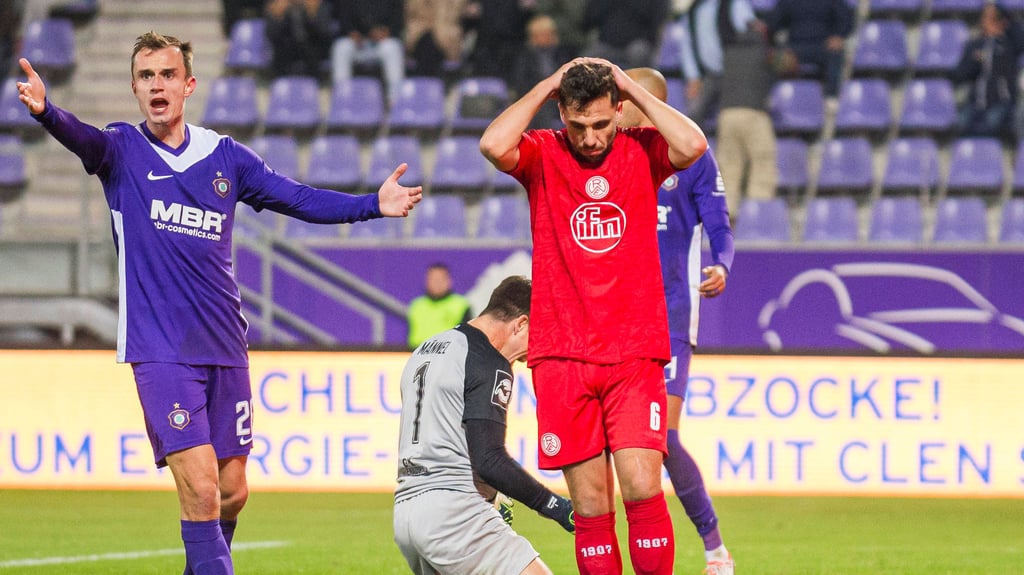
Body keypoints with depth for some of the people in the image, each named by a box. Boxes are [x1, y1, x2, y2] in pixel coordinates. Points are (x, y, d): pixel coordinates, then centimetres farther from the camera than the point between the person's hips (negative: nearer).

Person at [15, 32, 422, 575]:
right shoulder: (122, 149, -2)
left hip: (225, 347, 5)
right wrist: (47, 112, -47)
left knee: (232, 491, 11)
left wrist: (373, 204, -1)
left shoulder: (224, 154, 9)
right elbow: (82, 138, -24)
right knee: (200, 488, -16)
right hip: (161, 351, -5)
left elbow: (298, 198, 12)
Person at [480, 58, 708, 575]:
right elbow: (493, 146, -18)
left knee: (642, 489, -12)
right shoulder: (542, 155, 3)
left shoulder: (641, 151, 5)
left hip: (635, 356, 0)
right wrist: (548, 86, -8)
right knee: (590, 506, 0)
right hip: (563, 358, 0)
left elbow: (693, 146, -15)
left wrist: (632, 88, -6)